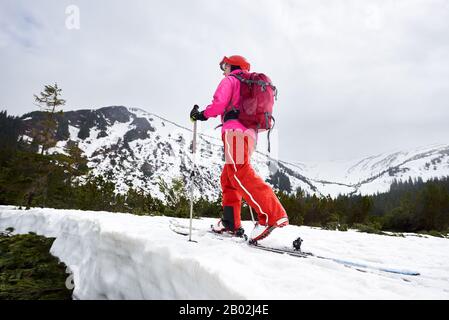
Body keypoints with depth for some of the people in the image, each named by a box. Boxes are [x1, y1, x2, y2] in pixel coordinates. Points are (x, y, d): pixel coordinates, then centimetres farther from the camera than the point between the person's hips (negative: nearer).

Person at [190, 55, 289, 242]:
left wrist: (202, 114, 7)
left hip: (235, 131, -9)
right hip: (250, 133, 9)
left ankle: (272, 214, -34)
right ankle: (231, 222, 11)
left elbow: (219, 103, -7)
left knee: (239, 174, -21)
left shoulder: (230, 81, 10)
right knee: (228, 177, 12)